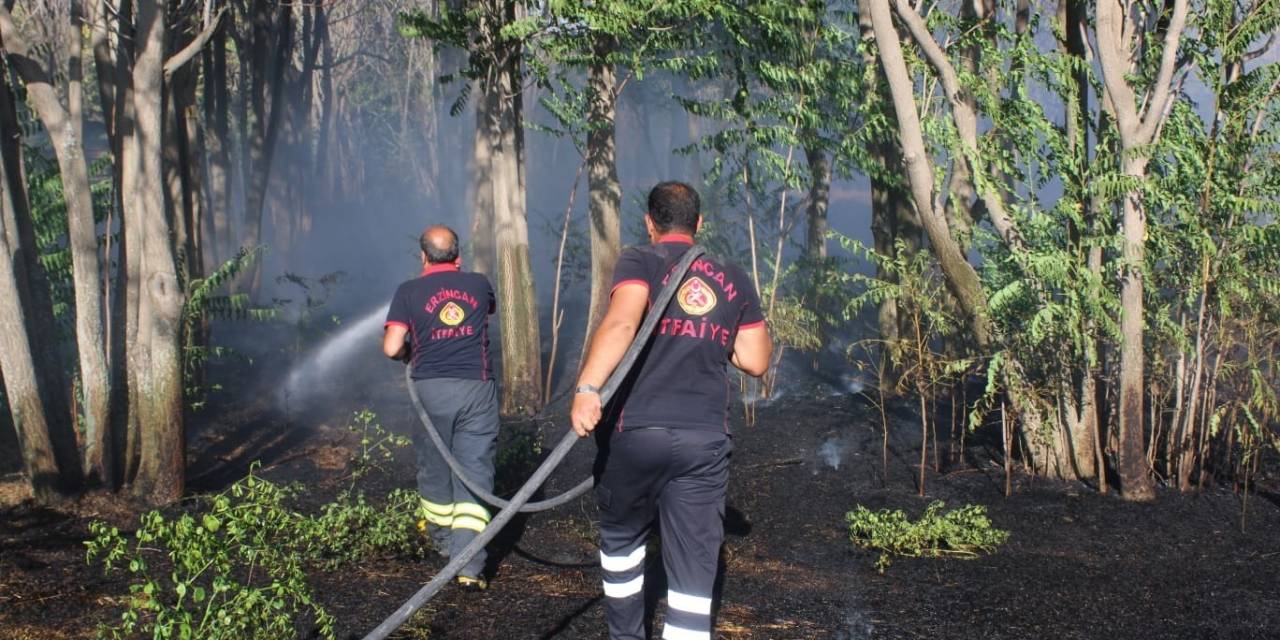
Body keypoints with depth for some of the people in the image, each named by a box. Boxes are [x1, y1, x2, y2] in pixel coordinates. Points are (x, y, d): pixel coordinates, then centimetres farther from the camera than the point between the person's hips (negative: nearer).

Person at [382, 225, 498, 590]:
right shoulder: (479, 284, 6)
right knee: (475, 474, -1)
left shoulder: (409, 292, 0)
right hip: (477, 387, 0)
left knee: (434, 471, 18)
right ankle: (470, 566, -11)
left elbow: (391, 348, -7)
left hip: (431, 389, 0)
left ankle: (444, 542, 37)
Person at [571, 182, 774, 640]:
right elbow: (755, 361, 11)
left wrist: (587, 387, -32)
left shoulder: (639, 262, -1)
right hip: (706, 442, 2)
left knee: (622, 538, 23)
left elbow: (621, 322, -21)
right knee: (694, 571, 2)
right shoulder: (734, 280, 11)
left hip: (636, 433, -2)